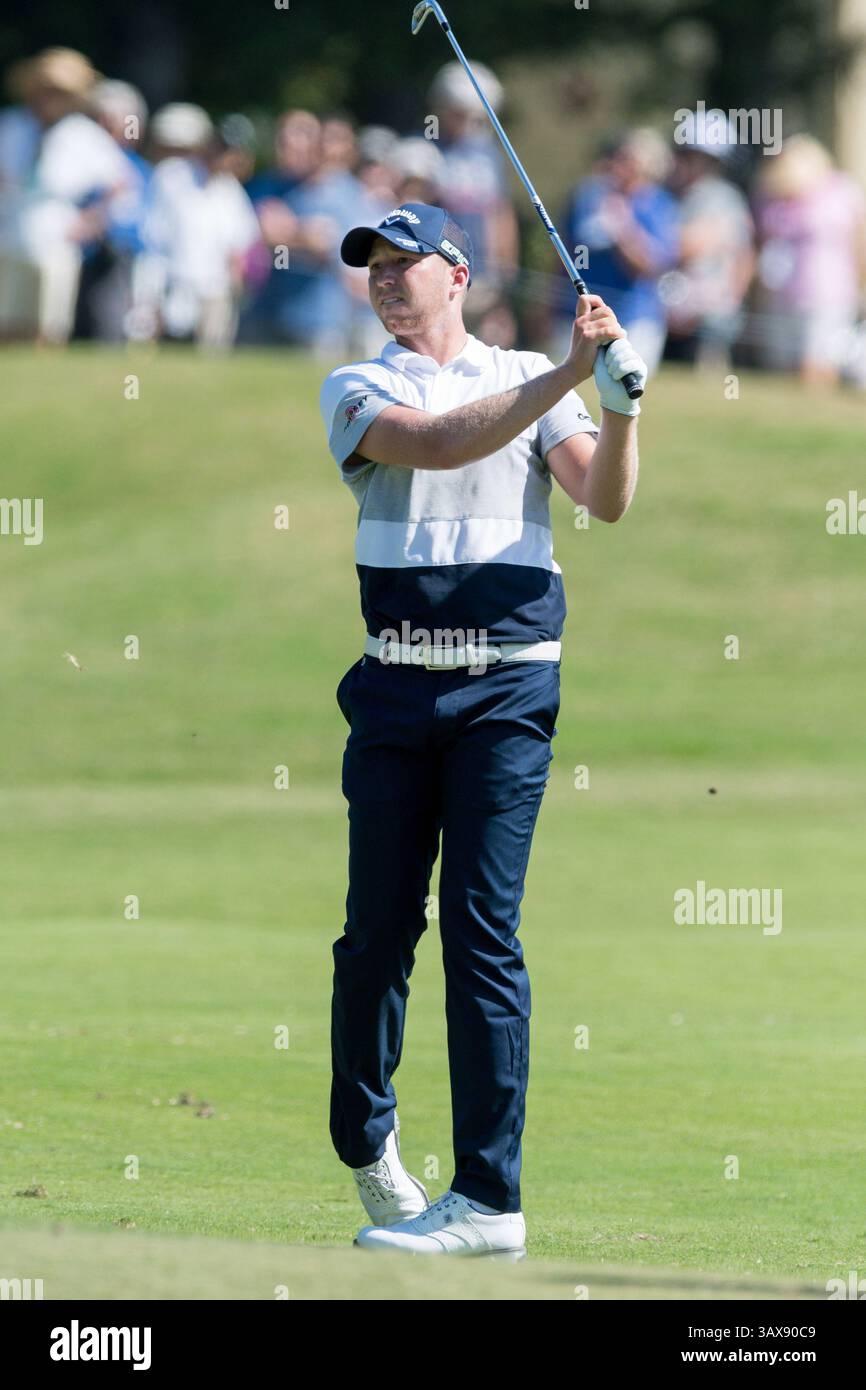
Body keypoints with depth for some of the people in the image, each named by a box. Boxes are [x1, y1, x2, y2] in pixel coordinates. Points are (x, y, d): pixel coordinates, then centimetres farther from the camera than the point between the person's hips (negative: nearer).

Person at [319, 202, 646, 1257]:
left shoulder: (531, 380, 10)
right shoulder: (356, 390, 8)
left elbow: (605, 500, -2)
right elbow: (434, 444, -13)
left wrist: (621, 404, -21)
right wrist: (568, 375, -20)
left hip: (506, 691, -2)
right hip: (395, 686, 2)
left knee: (481, 932, -8)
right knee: (377, 929, 4)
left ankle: (489, 1197, -8)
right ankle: (367, 1142, 24)